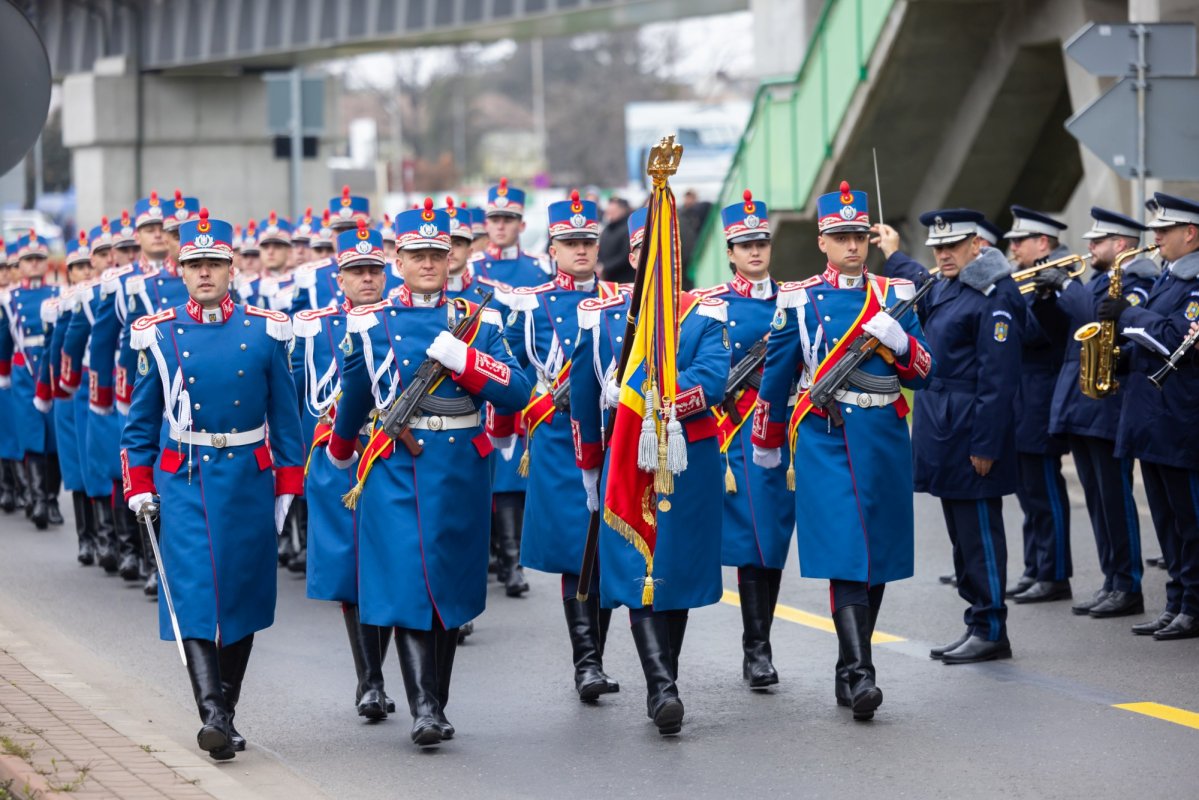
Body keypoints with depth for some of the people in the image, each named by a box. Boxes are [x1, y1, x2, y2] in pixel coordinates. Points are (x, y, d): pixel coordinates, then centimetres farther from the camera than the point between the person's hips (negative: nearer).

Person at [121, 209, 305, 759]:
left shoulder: (265, 330, 2)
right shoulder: (158, 335, 2)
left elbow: (285, 415, 7)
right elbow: (142, 419, 8)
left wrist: (287, 485, 5)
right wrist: (138, 486, 4)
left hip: (248, 480, 1)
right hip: (185, 481, -1)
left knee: (242, 596, 7)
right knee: (194, 593, -14)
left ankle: (226, 711, 19)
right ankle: (213, 716, -21)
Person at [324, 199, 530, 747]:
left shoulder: (479, 321, 5)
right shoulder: (371, 324, 3)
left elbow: (517, 392, -5)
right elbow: (354, 395, 19)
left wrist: (462, 357, -17)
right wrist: (339, 452, 31)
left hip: (461, 469, 2)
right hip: (396, 470, -2)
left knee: (450, 588, 8)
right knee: (407, 585, -12)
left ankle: (436, 706, 19)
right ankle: (424, 710, -17)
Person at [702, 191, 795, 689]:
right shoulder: (711, 304, 2)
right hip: (740, 434, -4)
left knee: (775, 540, 6)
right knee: (751, 539, -9)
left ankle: (759, 644, 15)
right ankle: (757, 649, -7)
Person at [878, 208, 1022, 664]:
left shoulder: (995, 296, -15)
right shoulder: (943, 288, 13)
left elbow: (997, 378, -19)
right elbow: (919, 285, 42)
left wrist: (986, 445, -21)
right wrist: (893, 256, 50)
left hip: (970, 434, -9)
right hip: (942, 433, 9)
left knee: (979, 532, -4)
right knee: (962, 534, 13)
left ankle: (991, 631, 2)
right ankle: (977, 623, 19)